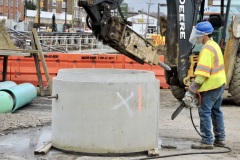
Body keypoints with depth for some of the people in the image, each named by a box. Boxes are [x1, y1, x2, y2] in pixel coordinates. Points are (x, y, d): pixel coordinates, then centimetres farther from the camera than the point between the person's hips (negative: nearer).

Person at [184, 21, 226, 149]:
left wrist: (191, 91, -22)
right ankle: (220, 138, 26)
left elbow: (202, 74, -24)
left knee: (205, 112, -5)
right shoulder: (215, 45, 13)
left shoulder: (207, 49, -19)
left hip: (211, 86, -10)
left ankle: (207, 141, -3)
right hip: (220, 83, 10)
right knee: (216, 110, 18)